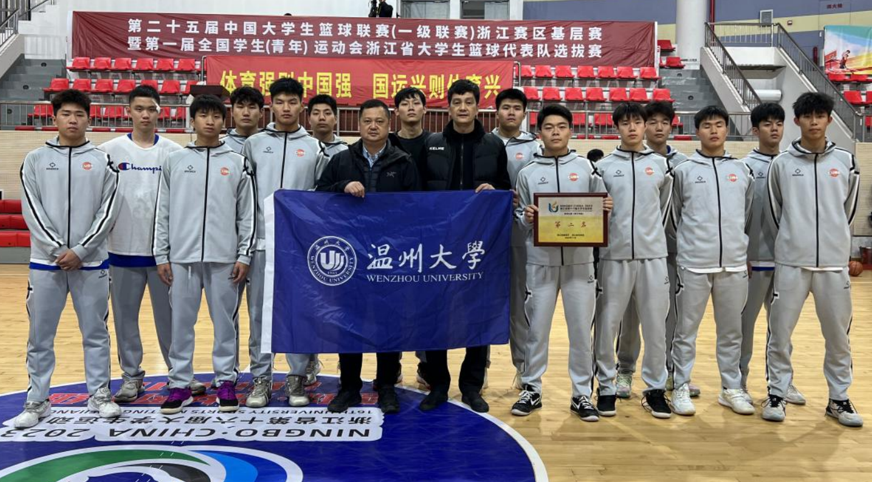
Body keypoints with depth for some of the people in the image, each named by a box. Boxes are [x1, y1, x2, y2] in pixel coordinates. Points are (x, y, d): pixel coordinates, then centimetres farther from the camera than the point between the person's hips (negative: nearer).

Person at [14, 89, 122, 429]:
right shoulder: (36, 159, 5)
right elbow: (31, 210, -1)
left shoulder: (102, 161, 2)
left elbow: (108, 212, -2)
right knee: (40, 335, 7)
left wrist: (79, 251, -11)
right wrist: (57, 249, -11)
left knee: (95, 333, 8)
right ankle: (37, 400, 18)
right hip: (45, 262, 1)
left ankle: (99, 394, 20)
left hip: (91, 262, 0)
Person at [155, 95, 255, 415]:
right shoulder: (174, 161, 8)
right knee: (181, 322, 5)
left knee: (225, 321, 5)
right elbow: (163, 213, 8)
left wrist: (244, 256, -2)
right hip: (182, 257, 1)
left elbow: (247, 214, 5)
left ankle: (226, 382, 16)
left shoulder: (237, 163, 6)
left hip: (224, 257, -1)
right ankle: (179, 384, 16)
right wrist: (161, 256, 3)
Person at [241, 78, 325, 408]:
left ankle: (299, 376, 16)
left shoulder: (314, 147, 6)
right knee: (259, 312, 5)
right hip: (261, 239, 1)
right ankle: (261, 378, 16)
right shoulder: (254, 143, 7)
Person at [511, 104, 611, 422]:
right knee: (537, 328, 6)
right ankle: (531, 389, 19)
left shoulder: (587, 168, 6)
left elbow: (600, 211, 8)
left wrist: (605, 210, -13)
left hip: (579, 261, 0)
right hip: (541, 261, 0)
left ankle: (582, 394, 17)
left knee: (581, 330, 5)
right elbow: (520, 218, 8)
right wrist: (526, 218, -13)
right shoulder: (527, 173, 5)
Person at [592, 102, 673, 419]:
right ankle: (606, 387, 14)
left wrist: (651, 236, 12)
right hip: (614, 255, -1)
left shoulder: (660, 164, 9)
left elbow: (665, 208, 15)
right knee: (607, 323, 2)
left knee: (655, 325, 5)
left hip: (653, 255, 1)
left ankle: (655, 388, 17)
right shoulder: (604, 166, 5)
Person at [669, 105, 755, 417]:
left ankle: (731, 388, 23)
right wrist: (689, 241, 9)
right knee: (686, 329, 3)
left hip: (734, 263, 3)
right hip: (694, 263, -3)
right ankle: (681, 388, 13)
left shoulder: (742, 170, 9)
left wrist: (740, 246, 13)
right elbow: (673, 216, 7)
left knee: (731, 330, 11)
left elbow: (748, 216, 15)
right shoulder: (683, 170, 1)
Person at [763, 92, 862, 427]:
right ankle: (777, 394, 16)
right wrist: (791, 240, 10)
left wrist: (834, 240, 15)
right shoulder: (781, 164, 1)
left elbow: (849, 208, 13)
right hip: (791, 262, -1)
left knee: (838, 334, 8)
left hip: (834, 263, 1)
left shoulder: (845, 161, 5)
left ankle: (839, 399, 22)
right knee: (780, 332, 2)